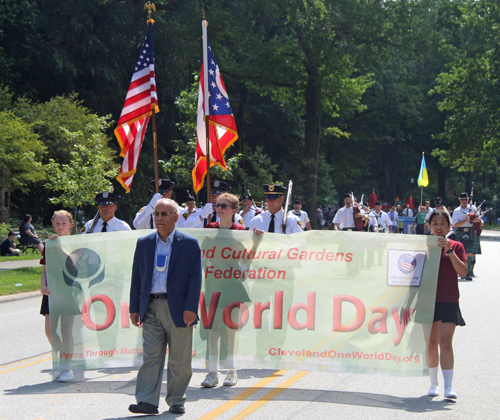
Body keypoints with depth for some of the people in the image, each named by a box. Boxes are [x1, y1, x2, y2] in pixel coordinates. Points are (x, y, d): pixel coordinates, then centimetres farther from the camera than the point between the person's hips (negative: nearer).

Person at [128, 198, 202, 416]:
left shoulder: (189, 244, 0)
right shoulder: (144, 243, 11)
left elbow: (195, 278, -3)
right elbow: (136, 277, 12)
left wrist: (191, 308, -12)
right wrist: (134, 308, 7)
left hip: (178, 309, -2)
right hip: (151, 308, 3)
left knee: (179, 360, 4)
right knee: (150, 356, -1)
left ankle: (176, 401, 16)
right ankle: (147, 401, 0)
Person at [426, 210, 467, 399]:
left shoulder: (456, 246, 2)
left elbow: (462, 271, -10)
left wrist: (449, 250, -16)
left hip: (449, 301, -2)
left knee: (445, 341, -12)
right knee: (431, 342, 7)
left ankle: (448, 387, -14)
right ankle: (434, 383, 20)